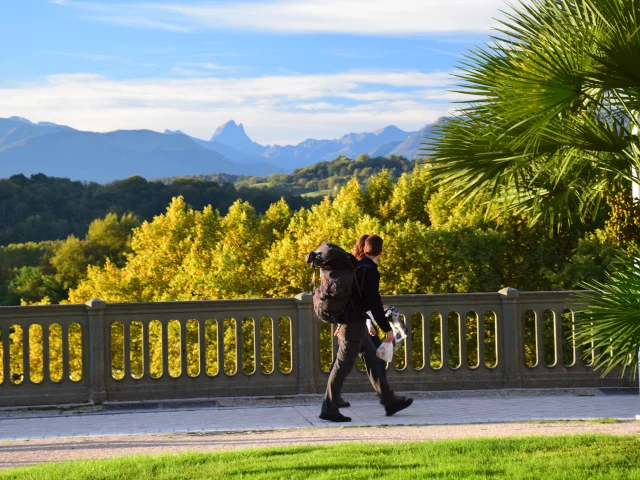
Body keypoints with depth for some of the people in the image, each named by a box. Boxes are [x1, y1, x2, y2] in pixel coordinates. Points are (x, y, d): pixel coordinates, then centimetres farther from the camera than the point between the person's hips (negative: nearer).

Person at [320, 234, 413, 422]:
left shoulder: (356, 265, 12)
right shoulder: (369, 270, -16)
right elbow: (373, 302, -20)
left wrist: (343, 324, 27)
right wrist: (387, 328, -15)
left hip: (349, 320, 10)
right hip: (355, 322, -10)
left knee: (373, 360, 14)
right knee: (344, 364, -6)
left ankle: (389, 401, 20)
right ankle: (329, 408, -2)